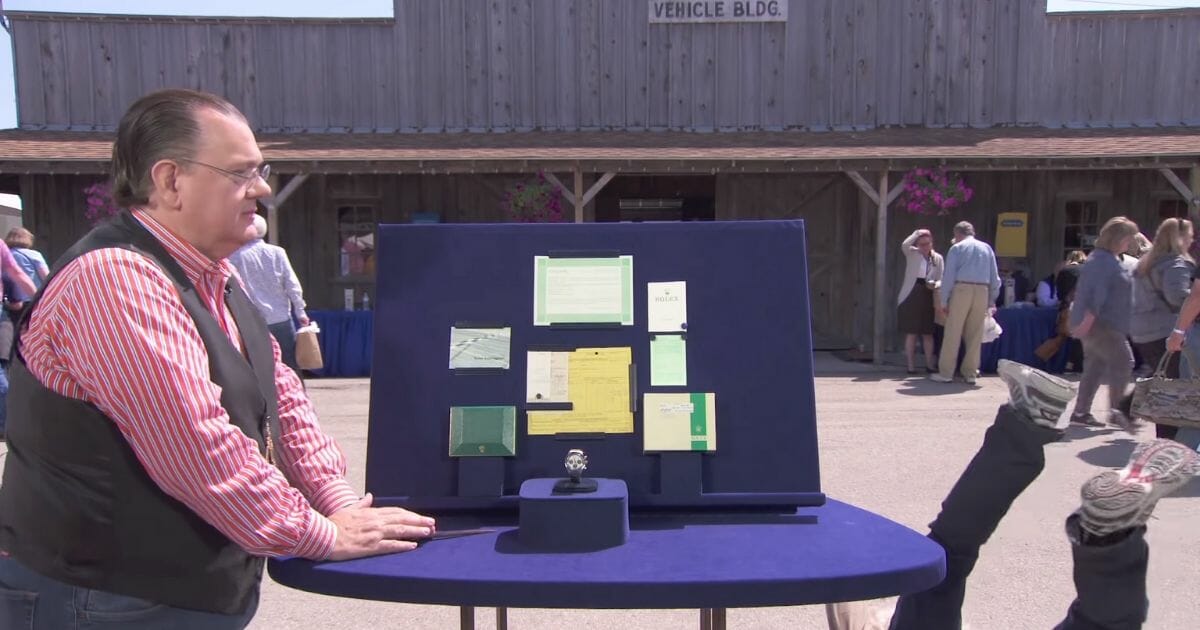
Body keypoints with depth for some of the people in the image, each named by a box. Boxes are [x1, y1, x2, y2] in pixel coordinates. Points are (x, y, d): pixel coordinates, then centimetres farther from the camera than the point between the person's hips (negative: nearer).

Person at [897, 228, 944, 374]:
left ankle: (929, 364, 13)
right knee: (911, 333, 0)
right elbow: (904, 245, -22)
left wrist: (934, 284, -16)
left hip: (928, 298, 2)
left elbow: (941, 279, 5)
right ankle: (911, 365, 5)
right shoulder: (912, 254, 2)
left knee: (928, 333, 7)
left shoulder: (938, 258, 8)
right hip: (911, 297, -2)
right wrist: (917, 233, -17)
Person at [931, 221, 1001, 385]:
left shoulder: (956, 248, 4)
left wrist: (944, 301, 0)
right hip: (982, 291, 4)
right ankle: (970, 374, 12)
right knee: (975, 335, 9)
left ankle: (945, 373, 1)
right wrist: (991, 300, 16)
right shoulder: (987, 248, 15)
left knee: (953, 333, 0)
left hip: (961, 290, -3)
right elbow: (995, 278, 12)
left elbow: (949, 276, -2)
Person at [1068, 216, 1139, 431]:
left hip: (1103, 325, 10)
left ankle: (1081, 412, 12)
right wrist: (1087, 321, -27)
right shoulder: (1103, 260, -14)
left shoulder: (1108, 260, 19)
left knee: (1095, 367, 10)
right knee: (1122, 361, -11)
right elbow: (1097, 295, -22)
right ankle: (1116, 411, -12)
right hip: (1100, 325, -10)